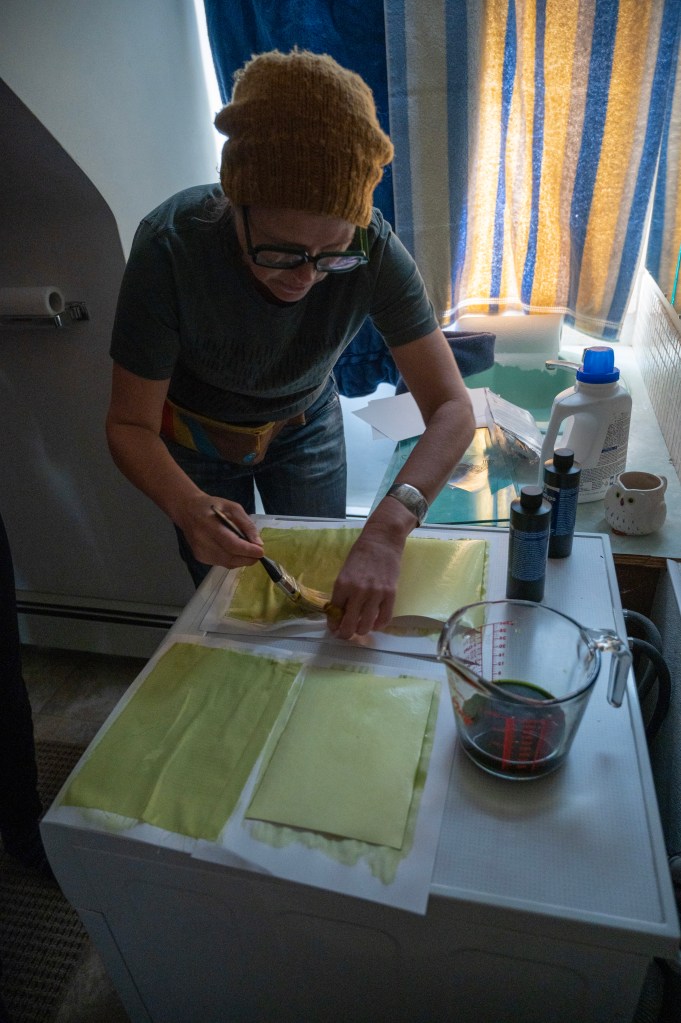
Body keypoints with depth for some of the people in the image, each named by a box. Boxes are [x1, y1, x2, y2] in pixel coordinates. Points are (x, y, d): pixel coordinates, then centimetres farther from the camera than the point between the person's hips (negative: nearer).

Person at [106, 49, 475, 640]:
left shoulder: (374, 251, -31)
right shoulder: (170, 248, -35)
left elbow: (452, 407, -34)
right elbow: (130, 426, -29)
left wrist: (388, 528, -51)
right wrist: (188, 508, -50)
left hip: (305, 426, 1)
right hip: (198, 436, -1)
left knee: (325, 592, 15)